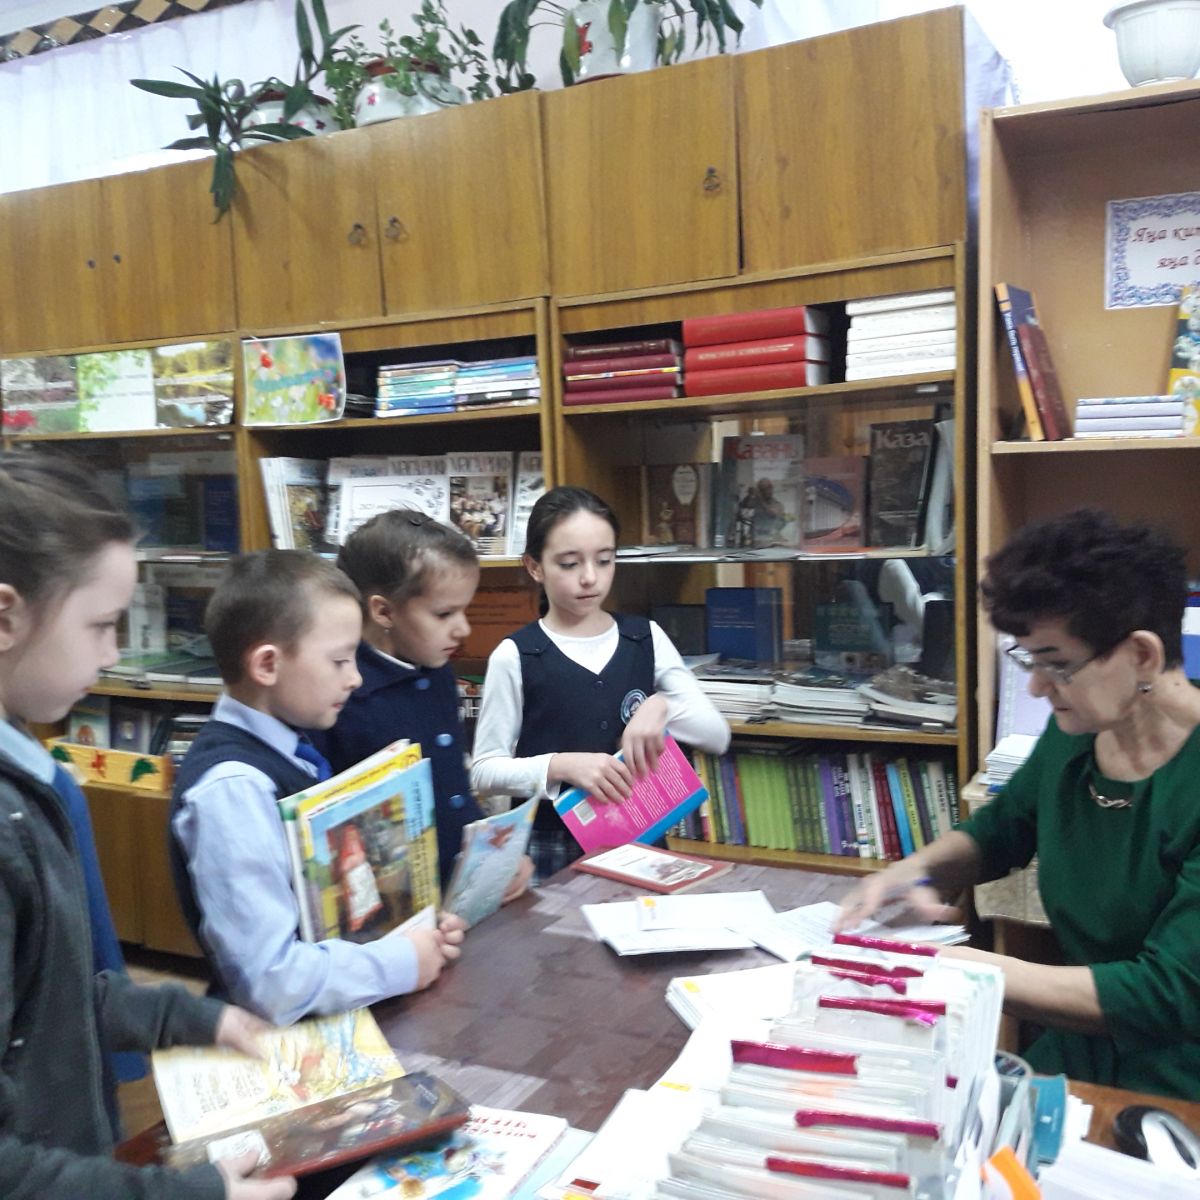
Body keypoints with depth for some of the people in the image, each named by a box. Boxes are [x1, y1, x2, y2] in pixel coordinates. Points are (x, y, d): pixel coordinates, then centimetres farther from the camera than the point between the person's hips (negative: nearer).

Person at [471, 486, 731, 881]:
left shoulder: (646, 639, 2)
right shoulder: (515, 656, -7)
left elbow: (718, 736, 1)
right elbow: (485, 771, -5)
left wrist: (663, 707, -16)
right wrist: (560, 766, -20)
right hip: (552, 852, -2)